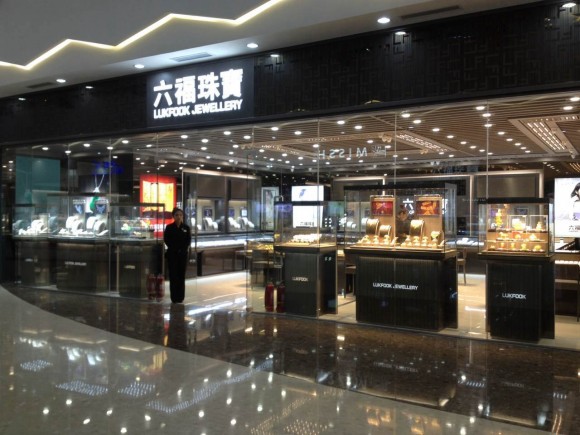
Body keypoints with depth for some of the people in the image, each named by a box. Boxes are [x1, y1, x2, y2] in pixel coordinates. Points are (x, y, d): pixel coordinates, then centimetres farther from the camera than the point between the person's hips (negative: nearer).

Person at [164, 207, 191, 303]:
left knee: (181, 275, 5)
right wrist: (174, 248, -11)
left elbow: (189, 240, 3)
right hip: (172, 254, -1)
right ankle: (174, 297, 4)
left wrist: (185, 248, -11)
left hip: (183, 254, 1)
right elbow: (166, 239, -2)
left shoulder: (186, 227, 4)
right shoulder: (169, 227, 0)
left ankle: (180, 297, 11)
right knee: (173, 276, -1)